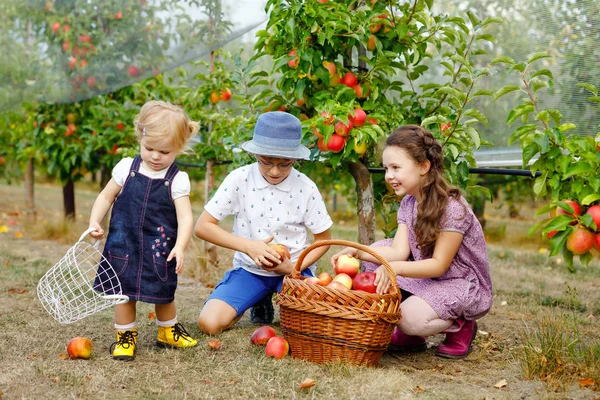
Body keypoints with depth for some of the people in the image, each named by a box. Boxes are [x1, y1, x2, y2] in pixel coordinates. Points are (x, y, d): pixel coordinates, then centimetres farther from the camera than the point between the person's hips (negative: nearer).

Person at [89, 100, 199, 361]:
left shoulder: (177, 180, -8)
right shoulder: (126, 168, -1)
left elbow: (185, 217, -14)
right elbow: (106, 197, 9)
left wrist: (180, 246, -29)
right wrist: (94, 223, -5)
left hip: (160, 250, -1)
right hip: (124, 245, 1)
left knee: (164, 295, 12)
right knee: (124, 293, 7)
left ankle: (168, 332, 37)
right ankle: (125, 337, 25)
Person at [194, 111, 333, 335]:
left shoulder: (306, 188, -10)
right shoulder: (239, 180, -12)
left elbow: (323, 239, 1)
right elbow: (202, 227, -10)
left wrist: (295, 267, -16)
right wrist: (248, 246, -22)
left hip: (293, 268, 0)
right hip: (249, 269, 1)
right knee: (209, 323, -21)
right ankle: (258, 303, 11)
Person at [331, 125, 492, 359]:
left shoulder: (452, 209, -23)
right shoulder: (408, 203, 2)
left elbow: (439, 265, -24)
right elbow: (400, 251, -9)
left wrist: (395, 267, -37)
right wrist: (358, 252, -25)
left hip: (464, 286, -8)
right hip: (428, 279, 8)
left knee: (410, 318, -30)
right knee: (376, 255, -5)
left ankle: (460, 327, 4)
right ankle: (409, 336, 2)